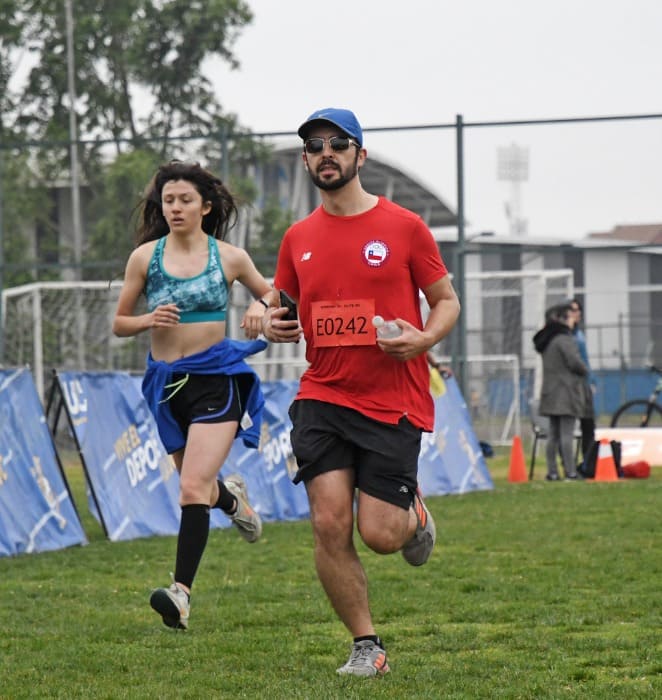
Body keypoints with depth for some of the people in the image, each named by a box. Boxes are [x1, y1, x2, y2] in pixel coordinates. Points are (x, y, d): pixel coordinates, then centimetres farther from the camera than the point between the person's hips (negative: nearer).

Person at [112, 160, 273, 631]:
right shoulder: (145, 257, 1)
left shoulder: (229, 258, 0)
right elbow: (119, 324, 8)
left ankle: (182, 592, -21)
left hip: (216, 378, -3)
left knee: (193, 488, -17)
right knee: (198, 487, 17)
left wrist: (261, 308, -8)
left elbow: (271, 294, 15)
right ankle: (231, 496, 54)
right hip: (167, 381, 3)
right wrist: (148, 320, -14)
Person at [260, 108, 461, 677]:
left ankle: (413, 514, 30)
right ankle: (366, 647, 5)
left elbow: (447, 300, 5)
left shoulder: (403, 226, -1)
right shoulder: (299, 239, 9)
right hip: (323, 396, 3)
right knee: (330, 524, -9)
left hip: (394, 401, -3)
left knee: (379, 535, -7)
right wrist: (272, 325, -3)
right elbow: (283, 307, 21)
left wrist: (424, 338, -15)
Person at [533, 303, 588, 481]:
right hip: (566, 392, -9)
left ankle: (552, 472, 9)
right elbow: (574, 362, -18)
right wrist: (584, 371, 2)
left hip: (550, 393, 9)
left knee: (553, 434, 10)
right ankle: (570, 471, -10)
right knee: (567, 433, -9)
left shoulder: (546, 341, 15)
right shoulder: (563, 339, -14)